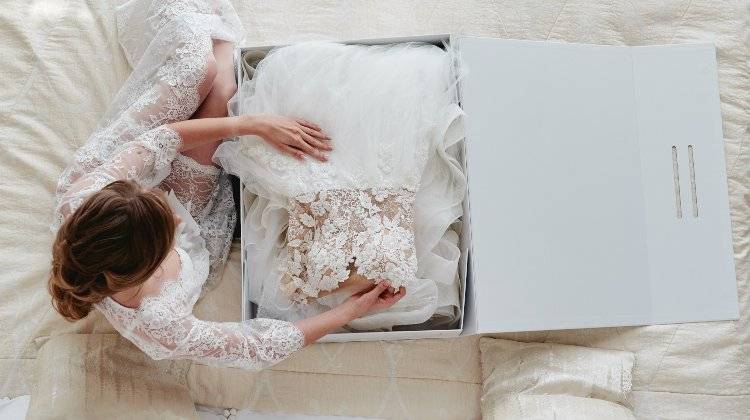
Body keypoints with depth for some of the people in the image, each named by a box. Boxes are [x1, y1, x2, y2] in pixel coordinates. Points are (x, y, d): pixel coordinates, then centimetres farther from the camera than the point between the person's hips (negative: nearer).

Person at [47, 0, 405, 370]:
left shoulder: (79, 201, -37)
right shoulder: (158, 326, -43)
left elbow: (165, 138, -26)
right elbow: (258, 348, -29)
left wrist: (255, 123, -29)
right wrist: (350, 312, -28)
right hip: (199, 234, -2)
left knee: (198, 64, -11)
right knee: (218, 87, -7)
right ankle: (217, 35, 31)